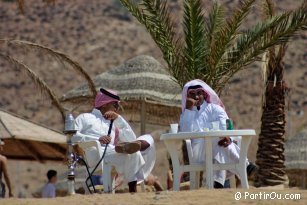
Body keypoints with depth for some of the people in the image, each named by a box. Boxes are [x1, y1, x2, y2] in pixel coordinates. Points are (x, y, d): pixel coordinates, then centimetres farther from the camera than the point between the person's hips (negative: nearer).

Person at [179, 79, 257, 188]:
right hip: (198, 154, 0)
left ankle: (219, 182, -43)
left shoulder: (215, 109, 14)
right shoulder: (186, 114, 17)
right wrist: (189, 109, -8)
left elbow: (226, 128, -7)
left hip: (219, 151, 1)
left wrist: (228, 137, -32)